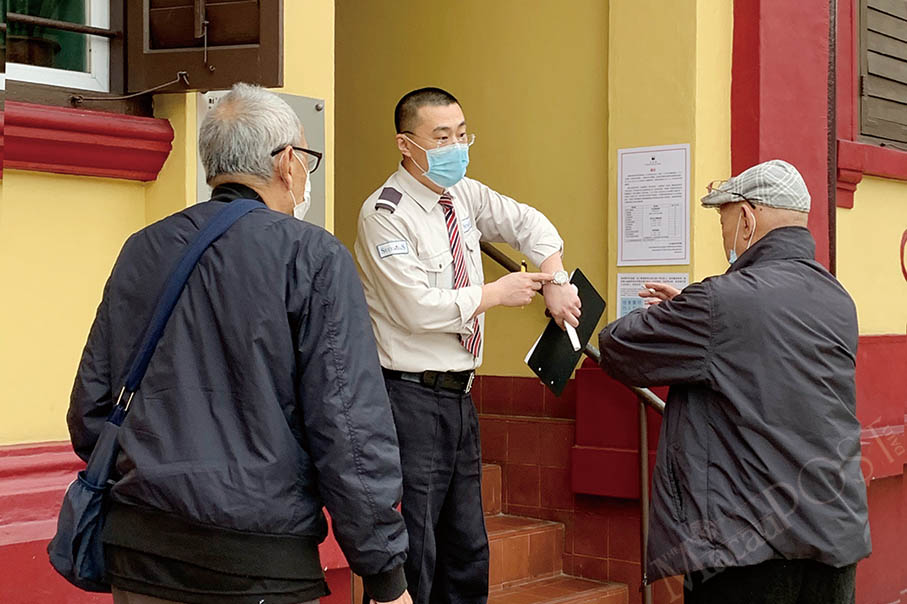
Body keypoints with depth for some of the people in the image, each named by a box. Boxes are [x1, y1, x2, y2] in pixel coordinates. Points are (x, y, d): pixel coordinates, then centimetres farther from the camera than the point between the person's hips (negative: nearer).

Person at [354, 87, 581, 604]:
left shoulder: (464, 196, 9)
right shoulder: (386, 214, -14)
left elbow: (528, 223, 23)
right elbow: (419, 308, -22)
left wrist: (555, 281, 7)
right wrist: (499, 293, -10)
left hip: (459, 396, 9)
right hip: (411, 399, -8)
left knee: (468, 556, 16)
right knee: (410, 559, -5)